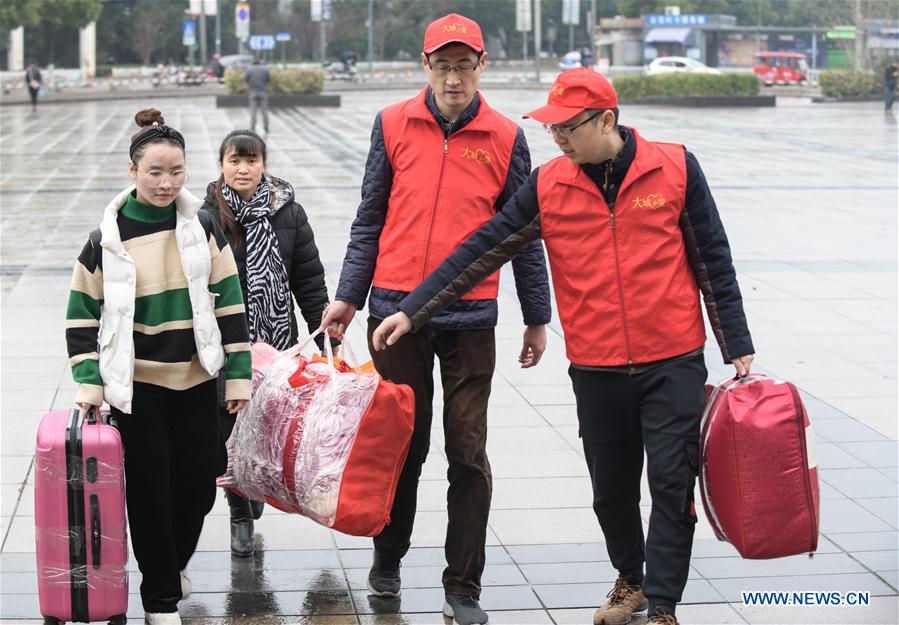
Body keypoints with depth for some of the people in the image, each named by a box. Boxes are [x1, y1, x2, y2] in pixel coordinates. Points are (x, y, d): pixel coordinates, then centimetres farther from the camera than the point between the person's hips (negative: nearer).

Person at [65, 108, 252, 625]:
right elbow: (83, 313, -1)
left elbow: (230, 301, 2)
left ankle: (175, 559, 38)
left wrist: (239, 373, 0)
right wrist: (88, 381, -8)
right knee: (150, 490, 2)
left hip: (198, 380, 2)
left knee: (199, 485, 8)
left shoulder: (202, 226, -1)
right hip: (137, 385, -2)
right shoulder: (109, 236, -6)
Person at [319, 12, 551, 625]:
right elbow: (370, 220, 8)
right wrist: (348, 296, 3)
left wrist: (537, 317, 10)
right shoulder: (393, 126, 3)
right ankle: (388, 558, 29)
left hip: (470, 317, -1)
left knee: (468, 453, 0)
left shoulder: (506, 138, 1)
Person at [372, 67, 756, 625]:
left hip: (673, 364, -2)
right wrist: (413, 310, -2)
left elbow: (713, 261, 1)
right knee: (611, 489, 13)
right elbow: (481, 250, 1)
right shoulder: (549, 185, 0)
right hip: (595, 370, 2)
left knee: (672, 485, -1)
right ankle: (631, 579, 36)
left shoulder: (675, 168, -5)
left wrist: (738, 348, 3)